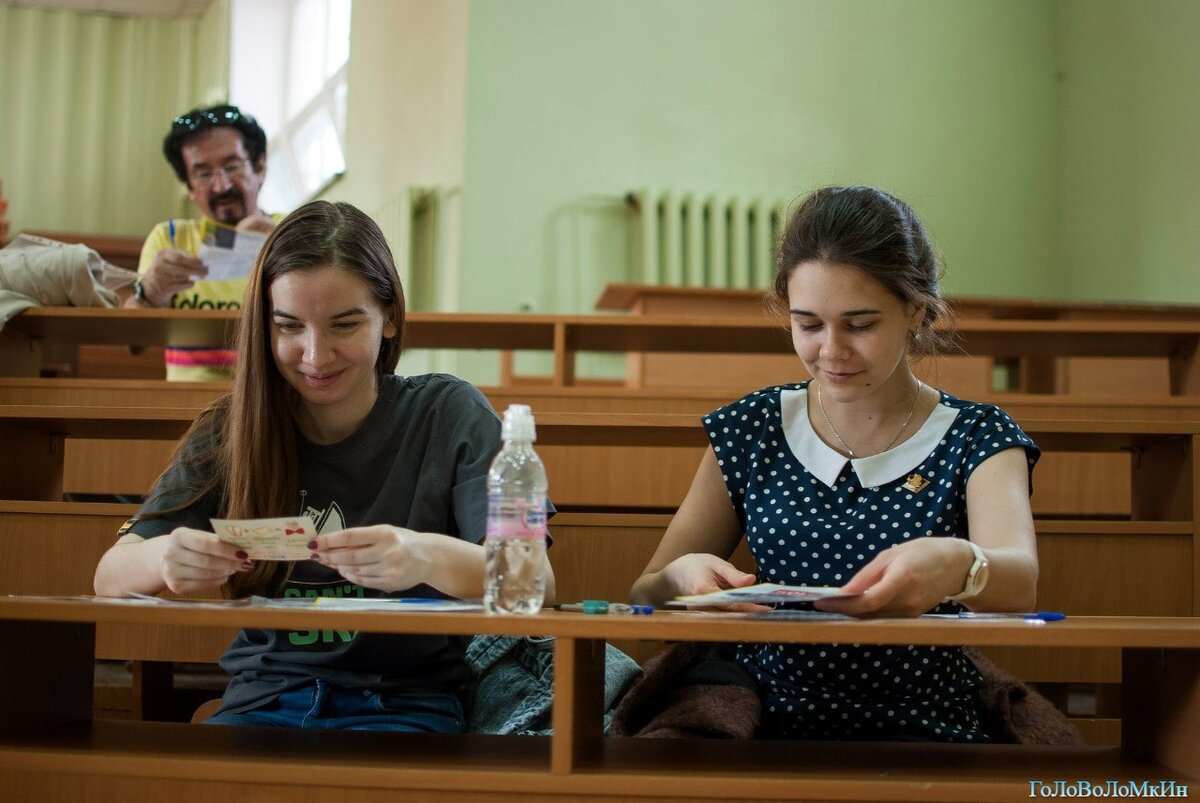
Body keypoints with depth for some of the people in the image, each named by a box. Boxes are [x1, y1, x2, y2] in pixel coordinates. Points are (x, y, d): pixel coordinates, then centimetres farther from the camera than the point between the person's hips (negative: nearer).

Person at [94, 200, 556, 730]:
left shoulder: (449, 415, -2)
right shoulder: (229, 431, 6)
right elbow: (110, 576, 0)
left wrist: (431, 557, -35)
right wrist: (164, 558, -25)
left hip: (404, 706, -2)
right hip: (263, 702, 2)